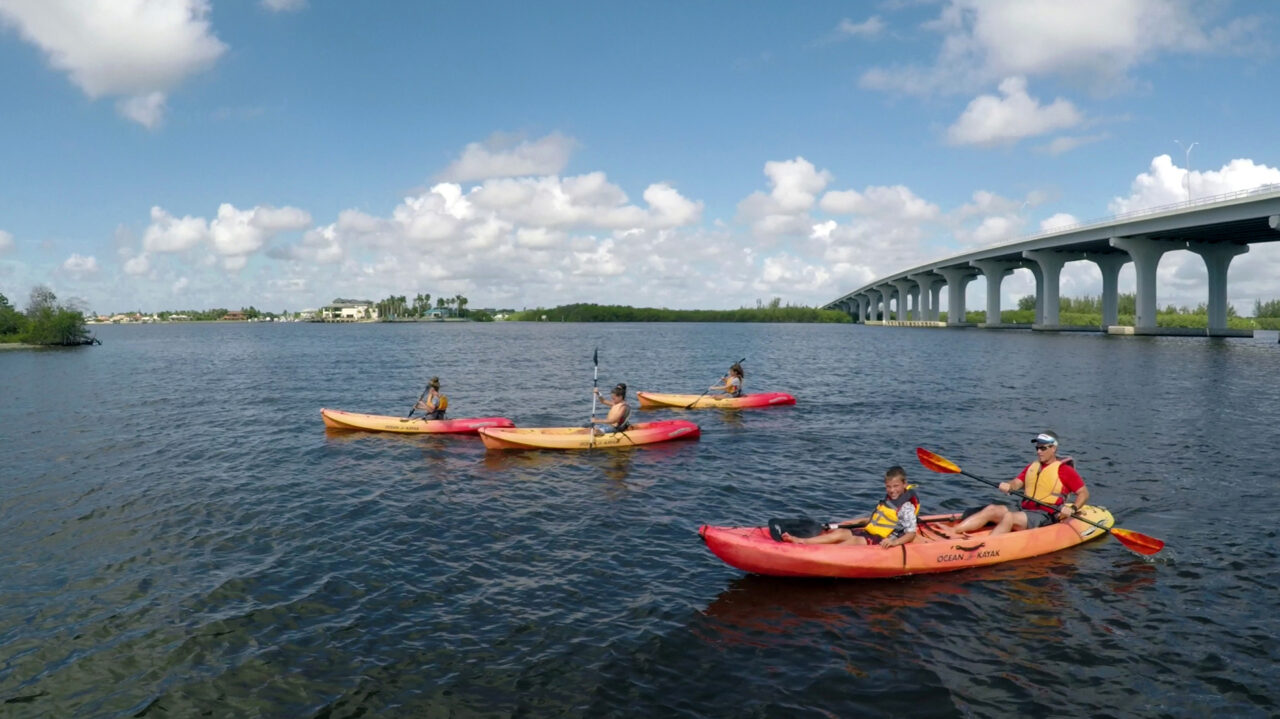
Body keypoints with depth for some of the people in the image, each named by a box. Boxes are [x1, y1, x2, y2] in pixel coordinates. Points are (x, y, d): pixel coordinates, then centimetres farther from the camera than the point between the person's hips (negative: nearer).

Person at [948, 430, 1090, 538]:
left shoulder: (1064, 470, 1)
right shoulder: (1032, 467, 20)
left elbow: (1084, 493, 0)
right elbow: (1017, 483, 10)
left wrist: (1072, 509, -18)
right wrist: (1008, 486, -15)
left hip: (1046, 516, -6)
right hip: (1024, 511, 6)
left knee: (1009, 516, -32)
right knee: (991, 509, -17)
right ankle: (951, 533, -31)